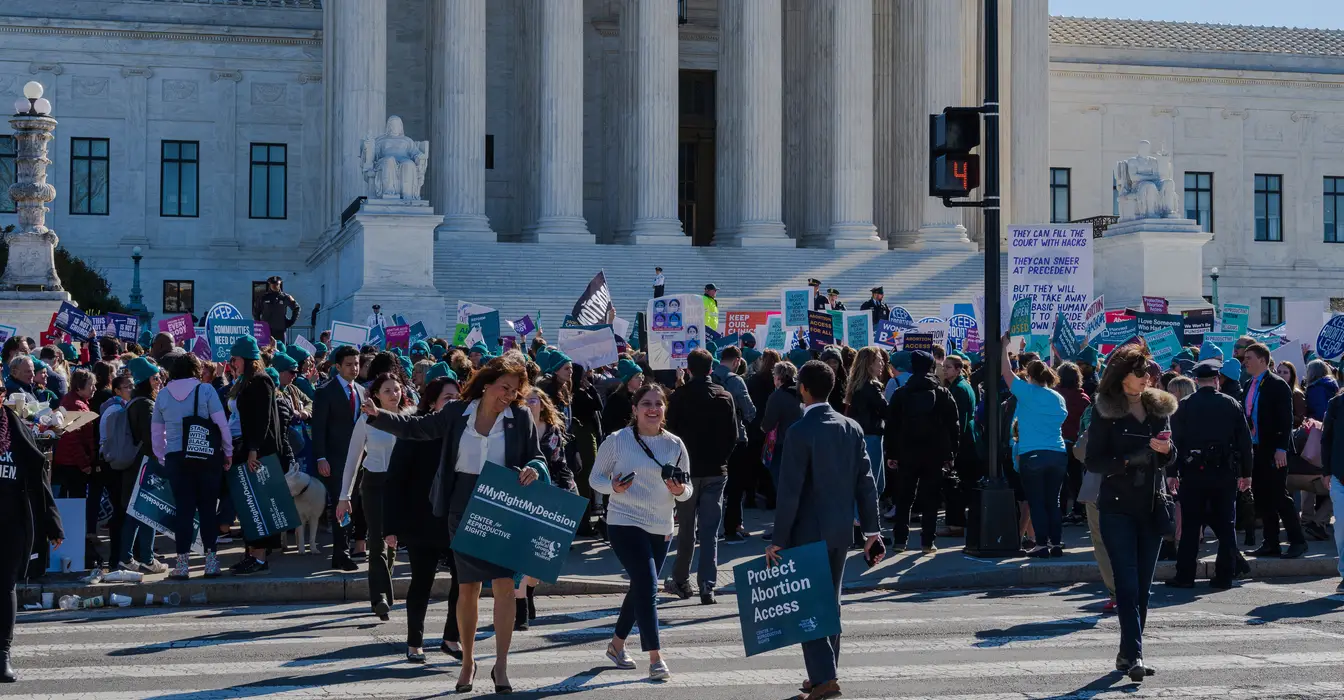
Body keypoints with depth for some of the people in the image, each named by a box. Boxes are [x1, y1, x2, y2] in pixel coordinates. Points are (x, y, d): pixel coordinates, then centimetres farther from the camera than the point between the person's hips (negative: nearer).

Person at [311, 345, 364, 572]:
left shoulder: (361, 391, 13)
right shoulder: (326, 392, -5)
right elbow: (318, 427, -8)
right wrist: (320, 458, -15)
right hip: (335, 459, -5)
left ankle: (342, 553, 14)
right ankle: (341, 555, -4)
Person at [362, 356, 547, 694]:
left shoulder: (520, 419, 0)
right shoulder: (457, 412, 2)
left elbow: (537, 457, 6)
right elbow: (415, 427, 8)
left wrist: (533, 469, -16)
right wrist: (379, 415, -3)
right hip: (463, 510, 1)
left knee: (504, 583, -11)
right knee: (468, 588, 9)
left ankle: (501, 664, -2)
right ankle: (467, 662, 24)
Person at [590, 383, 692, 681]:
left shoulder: (675, 445, 4)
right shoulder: (617, 441, -5)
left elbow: (688, 489, 10)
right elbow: (595, 478, 1)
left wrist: (680, 490, -14)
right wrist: (613, 486, -20)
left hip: (661, 527, 5)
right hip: (625, 522, -5)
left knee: (640, 588, 15)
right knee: (648, 588, -15)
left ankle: (617, 644, 35)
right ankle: (656, 659, -12)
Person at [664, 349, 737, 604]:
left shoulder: (679, 397, -7)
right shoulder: (724, 397, -1)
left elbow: (671, 432, -5)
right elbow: (733, 436, 1)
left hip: (687, 470, -1)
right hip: (716, 471, 1)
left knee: (686, 529, 12)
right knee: (710, 531, 1)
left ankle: (681, 581, 20)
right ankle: (707, 586, -6)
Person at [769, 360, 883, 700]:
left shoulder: (801, 431, -15)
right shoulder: (851, 428, 4)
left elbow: (790, 490, -17)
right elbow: (866, 482, 4)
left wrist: (778, 540, -13)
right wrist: (871, 530, 9)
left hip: (809, 530, -6)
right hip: (842, 530, 6)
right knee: (830, 601, 17)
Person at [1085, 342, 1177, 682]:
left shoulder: (1159, 406, 11)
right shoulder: (1104, 411, -3)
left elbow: (1168, 459, 18)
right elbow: (1093, 461, -7)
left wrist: (1166, 450, -5)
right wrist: (1129, 460, -20)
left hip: (1153, 506, 5)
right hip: (1118, 507, -5)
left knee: (1142, 586, 7)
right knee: (1128, 583, -12)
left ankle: (1127, 653, 15)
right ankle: (1134, 654, -17)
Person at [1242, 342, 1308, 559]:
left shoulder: (1278, 385, -10)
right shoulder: (1250, 386, 13)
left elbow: (1286, 420, -14)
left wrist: (1281, 449, -20)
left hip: (1274, 452, -8)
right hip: (1255, 450, 8)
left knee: (1278, 496, -6)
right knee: (1262, 498, 7)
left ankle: (1297, 541, 3)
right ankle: (1271, 543, 13)